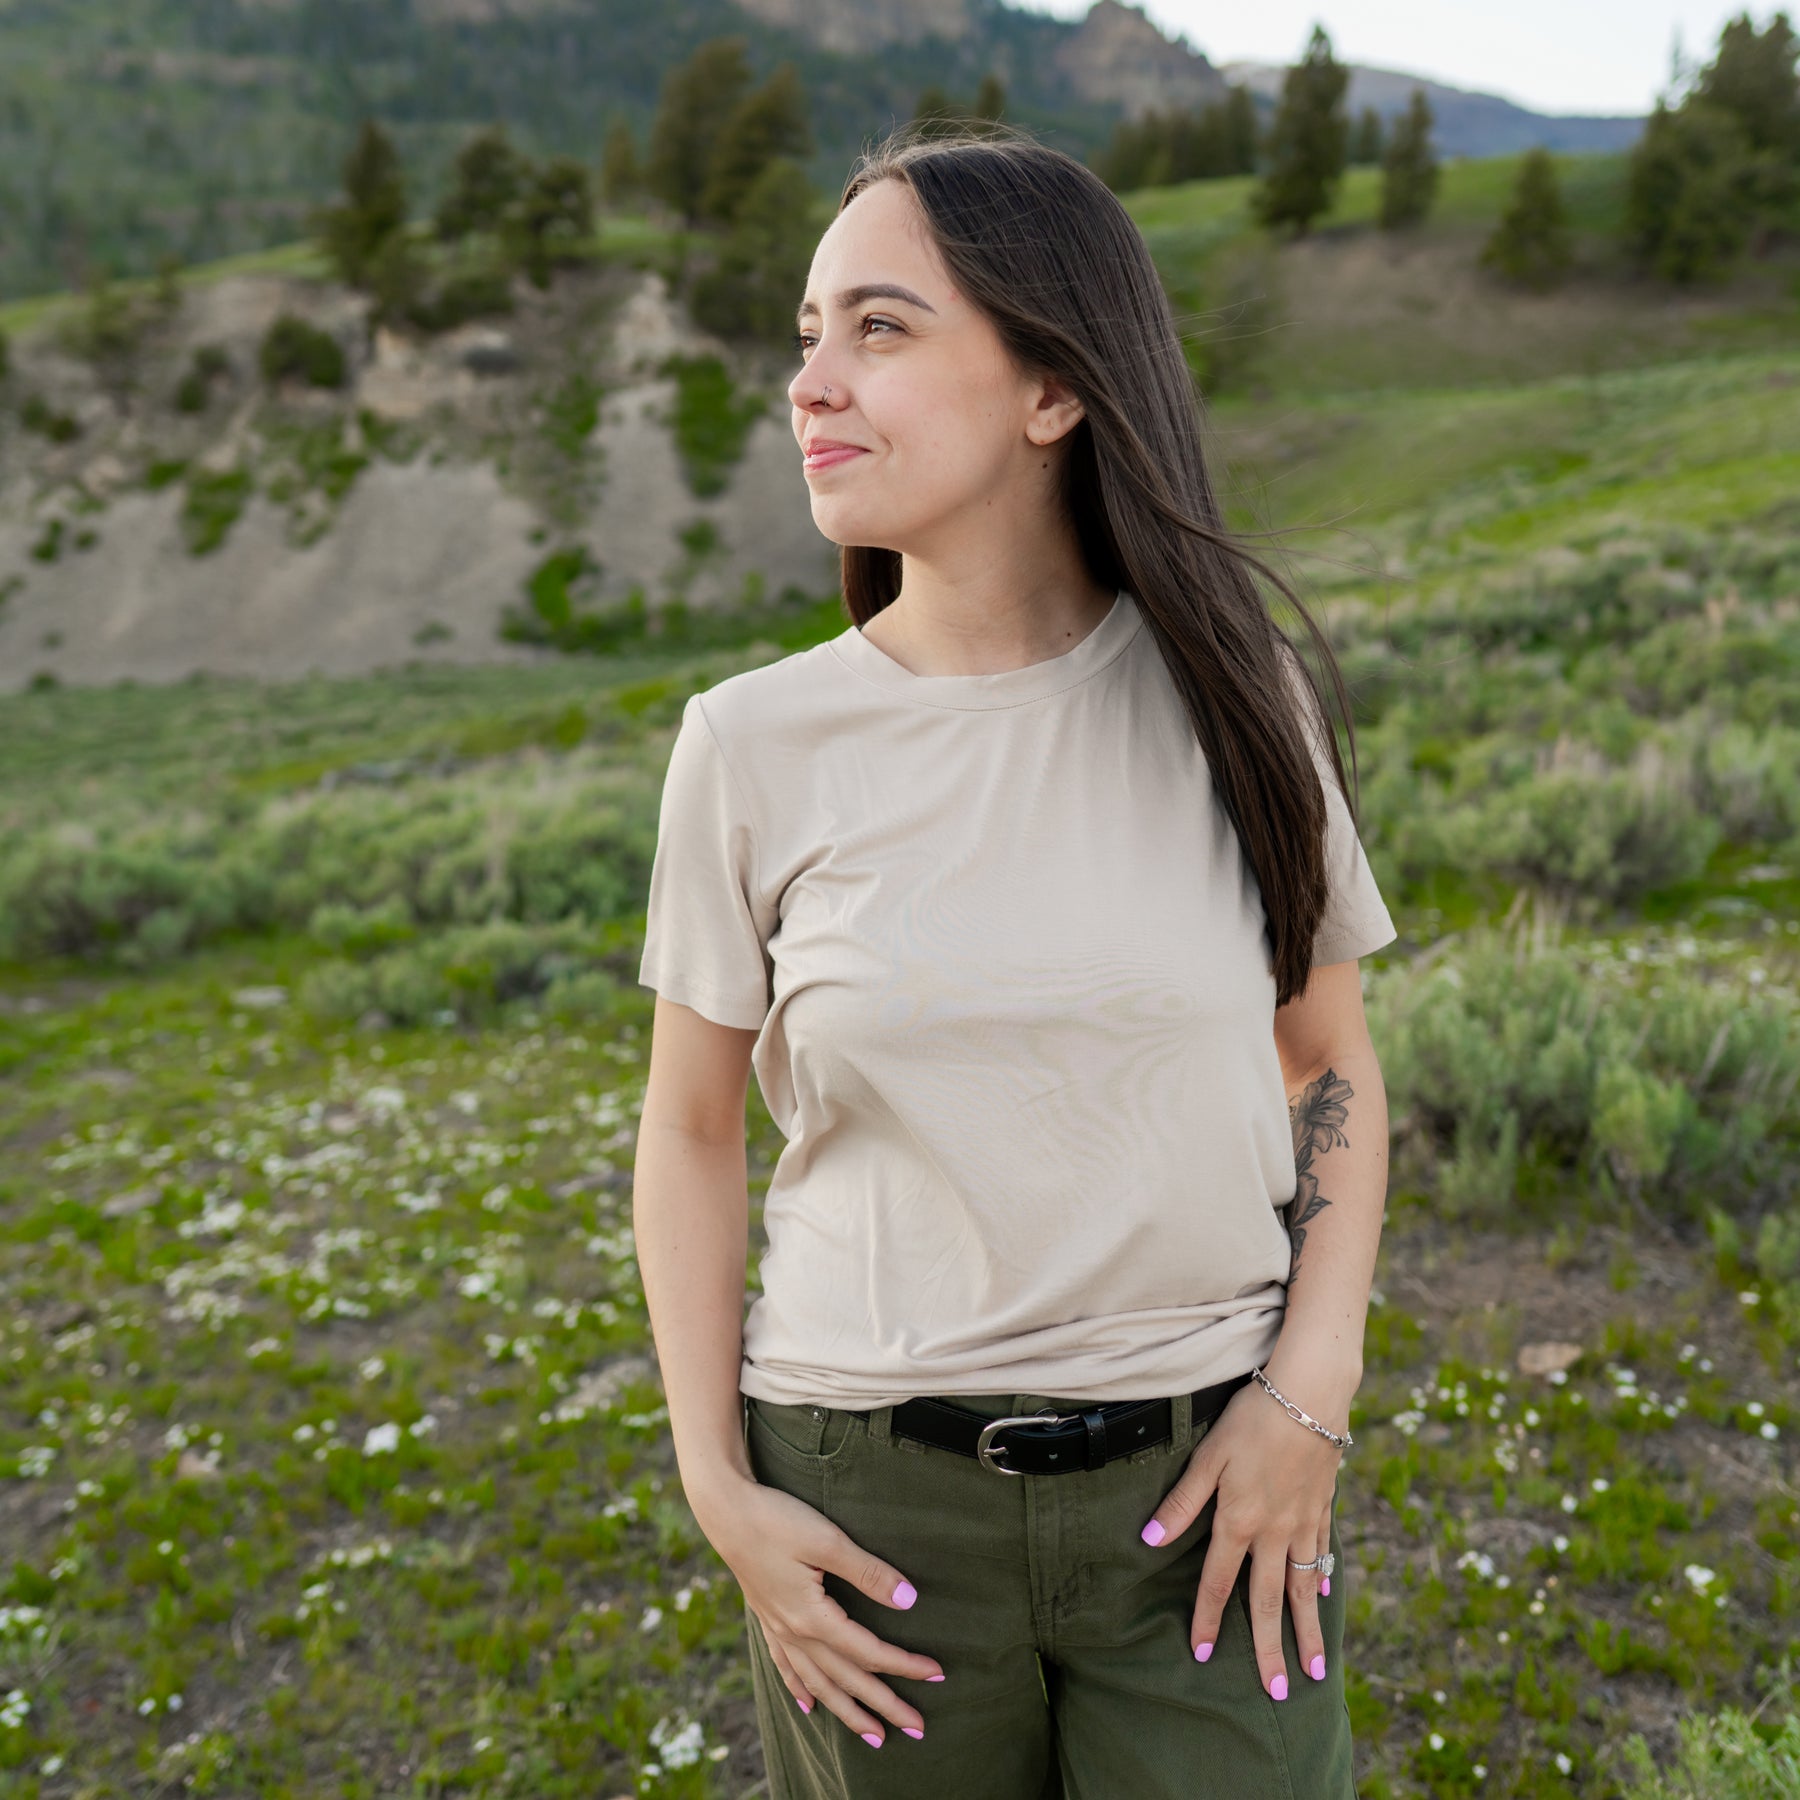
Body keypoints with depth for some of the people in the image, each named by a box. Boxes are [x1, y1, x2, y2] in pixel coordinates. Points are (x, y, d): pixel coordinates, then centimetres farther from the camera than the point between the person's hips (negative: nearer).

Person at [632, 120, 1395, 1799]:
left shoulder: (1228, 698, -4)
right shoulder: (755, 743, -6)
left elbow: (1333, 1067, 4)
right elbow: (689, 1131, 1)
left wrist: (1309, 1391, -7)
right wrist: (718, 1488, -4)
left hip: (1205, 1481, 1)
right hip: (872, 1502, 0)